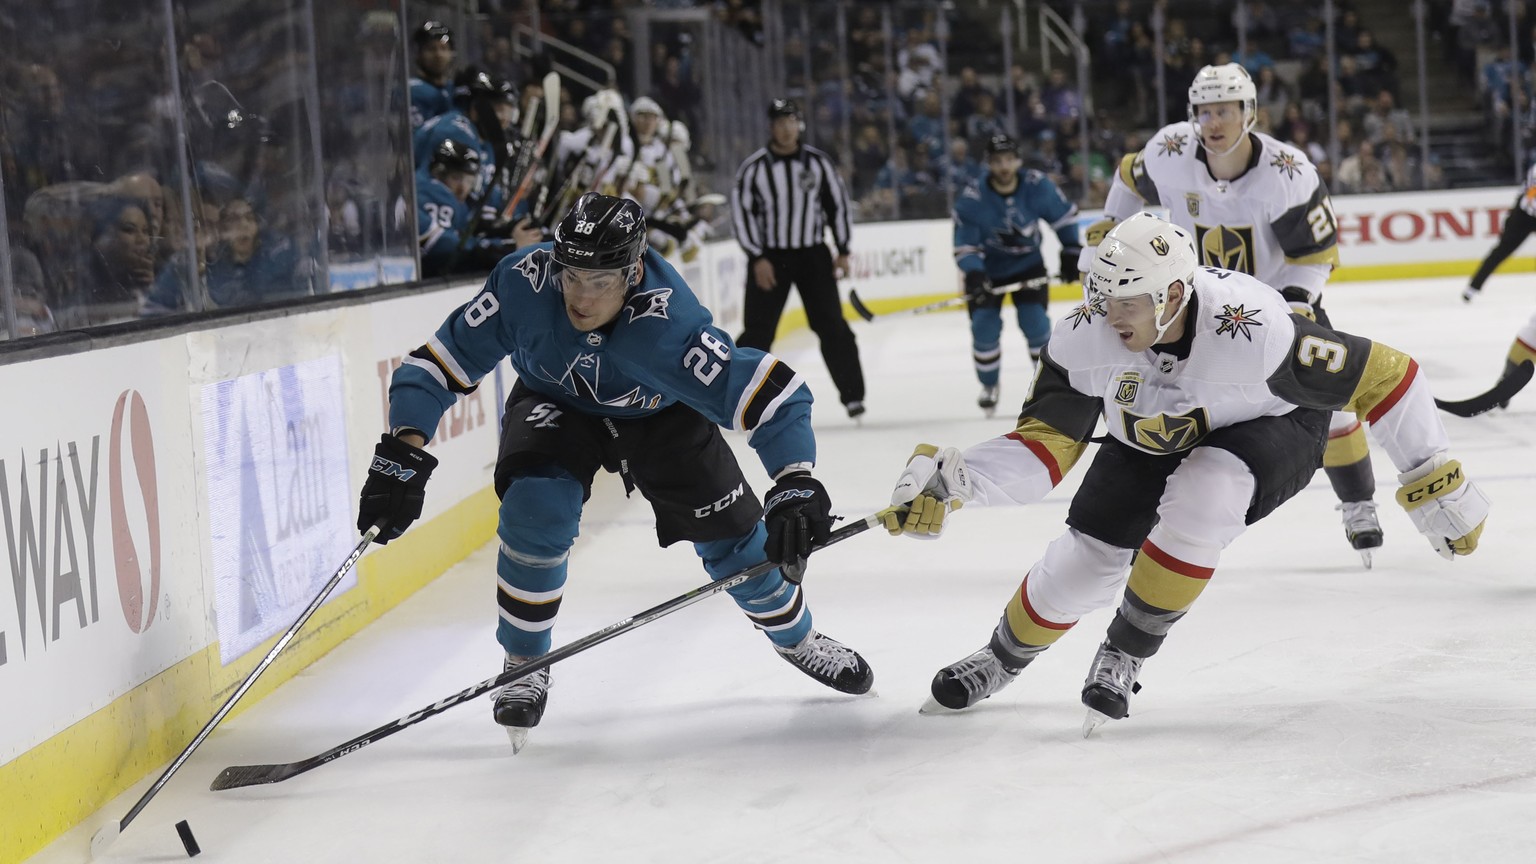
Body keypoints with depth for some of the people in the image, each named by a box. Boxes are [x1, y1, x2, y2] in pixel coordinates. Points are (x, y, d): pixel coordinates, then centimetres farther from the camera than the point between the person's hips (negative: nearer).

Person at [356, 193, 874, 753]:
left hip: (659, 413, 0)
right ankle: (525, 665, -3)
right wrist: (402, 454, -37)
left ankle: (796, 637, 32)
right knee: (536, 509, -25)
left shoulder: (666, 323, -41)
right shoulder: (523, 283, -36)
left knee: (729, 529, 1)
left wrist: (796, 485, -52)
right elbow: (440, 364, -27)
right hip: (554, 404, 1)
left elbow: (770, 394, -41)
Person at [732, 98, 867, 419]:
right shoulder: (753, 168, -7)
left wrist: (843, 252, 4)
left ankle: (852, 393, 6)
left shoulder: (819, 163, -1)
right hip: (769, 257, -1)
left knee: (831, 325, -1)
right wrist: (757, 258, -11)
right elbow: (741, 213, -5)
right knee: (758, 330, -2)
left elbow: (837, 203, 6)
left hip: (812, 254, 1)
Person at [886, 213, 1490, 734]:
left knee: (1200, 498, -33)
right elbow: (1045, 442, -23)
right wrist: (955, 481, -42)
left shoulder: (1253, 331, -40)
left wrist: (1435, 483, -25)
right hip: (1152, 437, 4)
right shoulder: (1086, 336, -29)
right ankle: (1003, 658, 28)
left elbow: (1382, 375, -30)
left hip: (1272, 429, -3)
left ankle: (1124, 655, -10)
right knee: (1087, 554, -4)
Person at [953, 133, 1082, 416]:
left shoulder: (1037, 185, -19)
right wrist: (973, 275, -36)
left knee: (1035, 322, -13)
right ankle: (989, 387, 13)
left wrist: (1071, 251, 0)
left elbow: (1063, 214, -1)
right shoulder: (971, 199, -24)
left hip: (1028, 266, 1)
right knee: (984, 326, -10)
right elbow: (965, 245, -19)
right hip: (987, 269, -1)